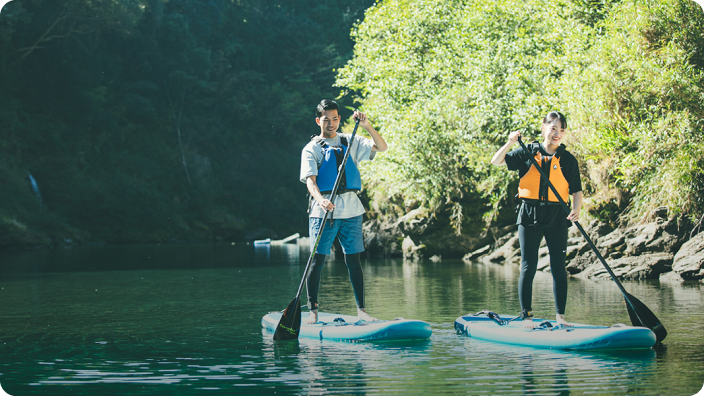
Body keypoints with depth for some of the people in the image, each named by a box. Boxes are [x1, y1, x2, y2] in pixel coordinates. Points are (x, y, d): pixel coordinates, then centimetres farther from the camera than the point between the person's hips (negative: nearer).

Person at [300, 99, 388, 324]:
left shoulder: (351, 142, 12)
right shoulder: (312, 149, 2)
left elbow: (381, 147, 4)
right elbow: (310, 180, -10)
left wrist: (367, 126, -12)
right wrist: (320, 199, -30)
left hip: (351, 210, 3)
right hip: (323, 211, -3)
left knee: (353, 261, 5)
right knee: (317, 261, -3)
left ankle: (361, 310, 10)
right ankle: (312, 311, 1)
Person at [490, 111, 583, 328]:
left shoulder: (568, 159, 5)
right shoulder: (528, 153, 4)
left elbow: (577, 190, 4)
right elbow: (497, 161, 1)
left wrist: (576, 210, -14)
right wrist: (510, 143, -15)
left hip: (556, 218, 1)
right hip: (530, 215, 0)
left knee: (558, 267, 1)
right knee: (528, 267, 0)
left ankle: (560, 316, 9)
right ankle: (526, 316, 5)